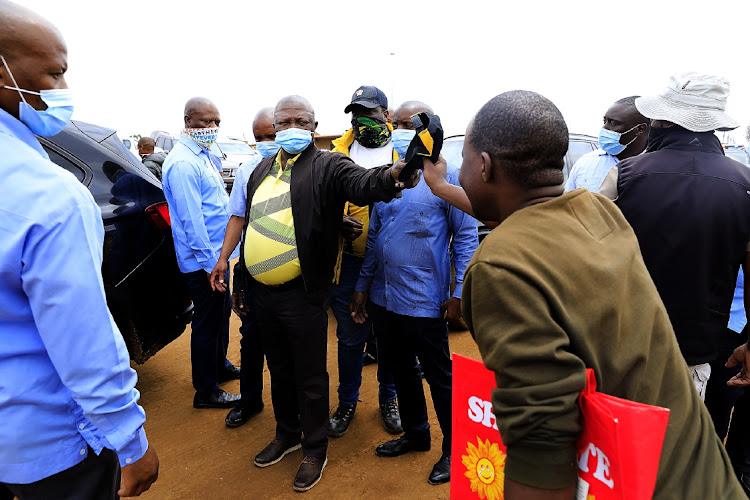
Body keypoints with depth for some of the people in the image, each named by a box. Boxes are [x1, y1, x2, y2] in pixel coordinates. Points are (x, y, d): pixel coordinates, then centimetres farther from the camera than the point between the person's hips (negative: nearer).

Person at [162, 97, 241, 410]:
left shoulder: (206, 156, 11)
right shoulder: (183, 164, -20)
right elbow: (192, 220, -24)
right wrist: (211, 264, -22)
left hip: (216, 253, 10)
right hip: (203, 260, -10)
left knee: (221, 312, 22)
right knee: (208, 322, 2)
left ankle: (220, 366, 42)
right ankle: (206, 393, 17)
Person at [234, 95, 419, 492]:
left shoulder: (328, 166, -7)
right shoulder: (261, 170, 13)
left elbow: (361, 183, -29)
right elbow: (251, 226, 18)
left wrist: (391, 176, -52)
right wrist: (243, 280, 19)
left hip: (303, 296, -6)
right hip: (262, 293, 6)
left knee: (310, 377, 8)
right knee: (279, 370, 22)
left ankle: (314, 450, 30)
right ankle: (287, 434, 44)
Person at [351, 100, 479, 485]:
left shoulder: (447, 177, -7)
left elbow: (466, 236, -7)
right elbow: (373, 235, 13)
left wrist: (459, 294, -13)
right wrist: (363, 286, 12)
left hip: (424, 302, -6)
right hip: (383, 298, 6)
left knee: (439, 377, 9)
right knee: (401, 370, 19)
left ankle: (453, 450, 28)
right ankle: (415, 433, 40)